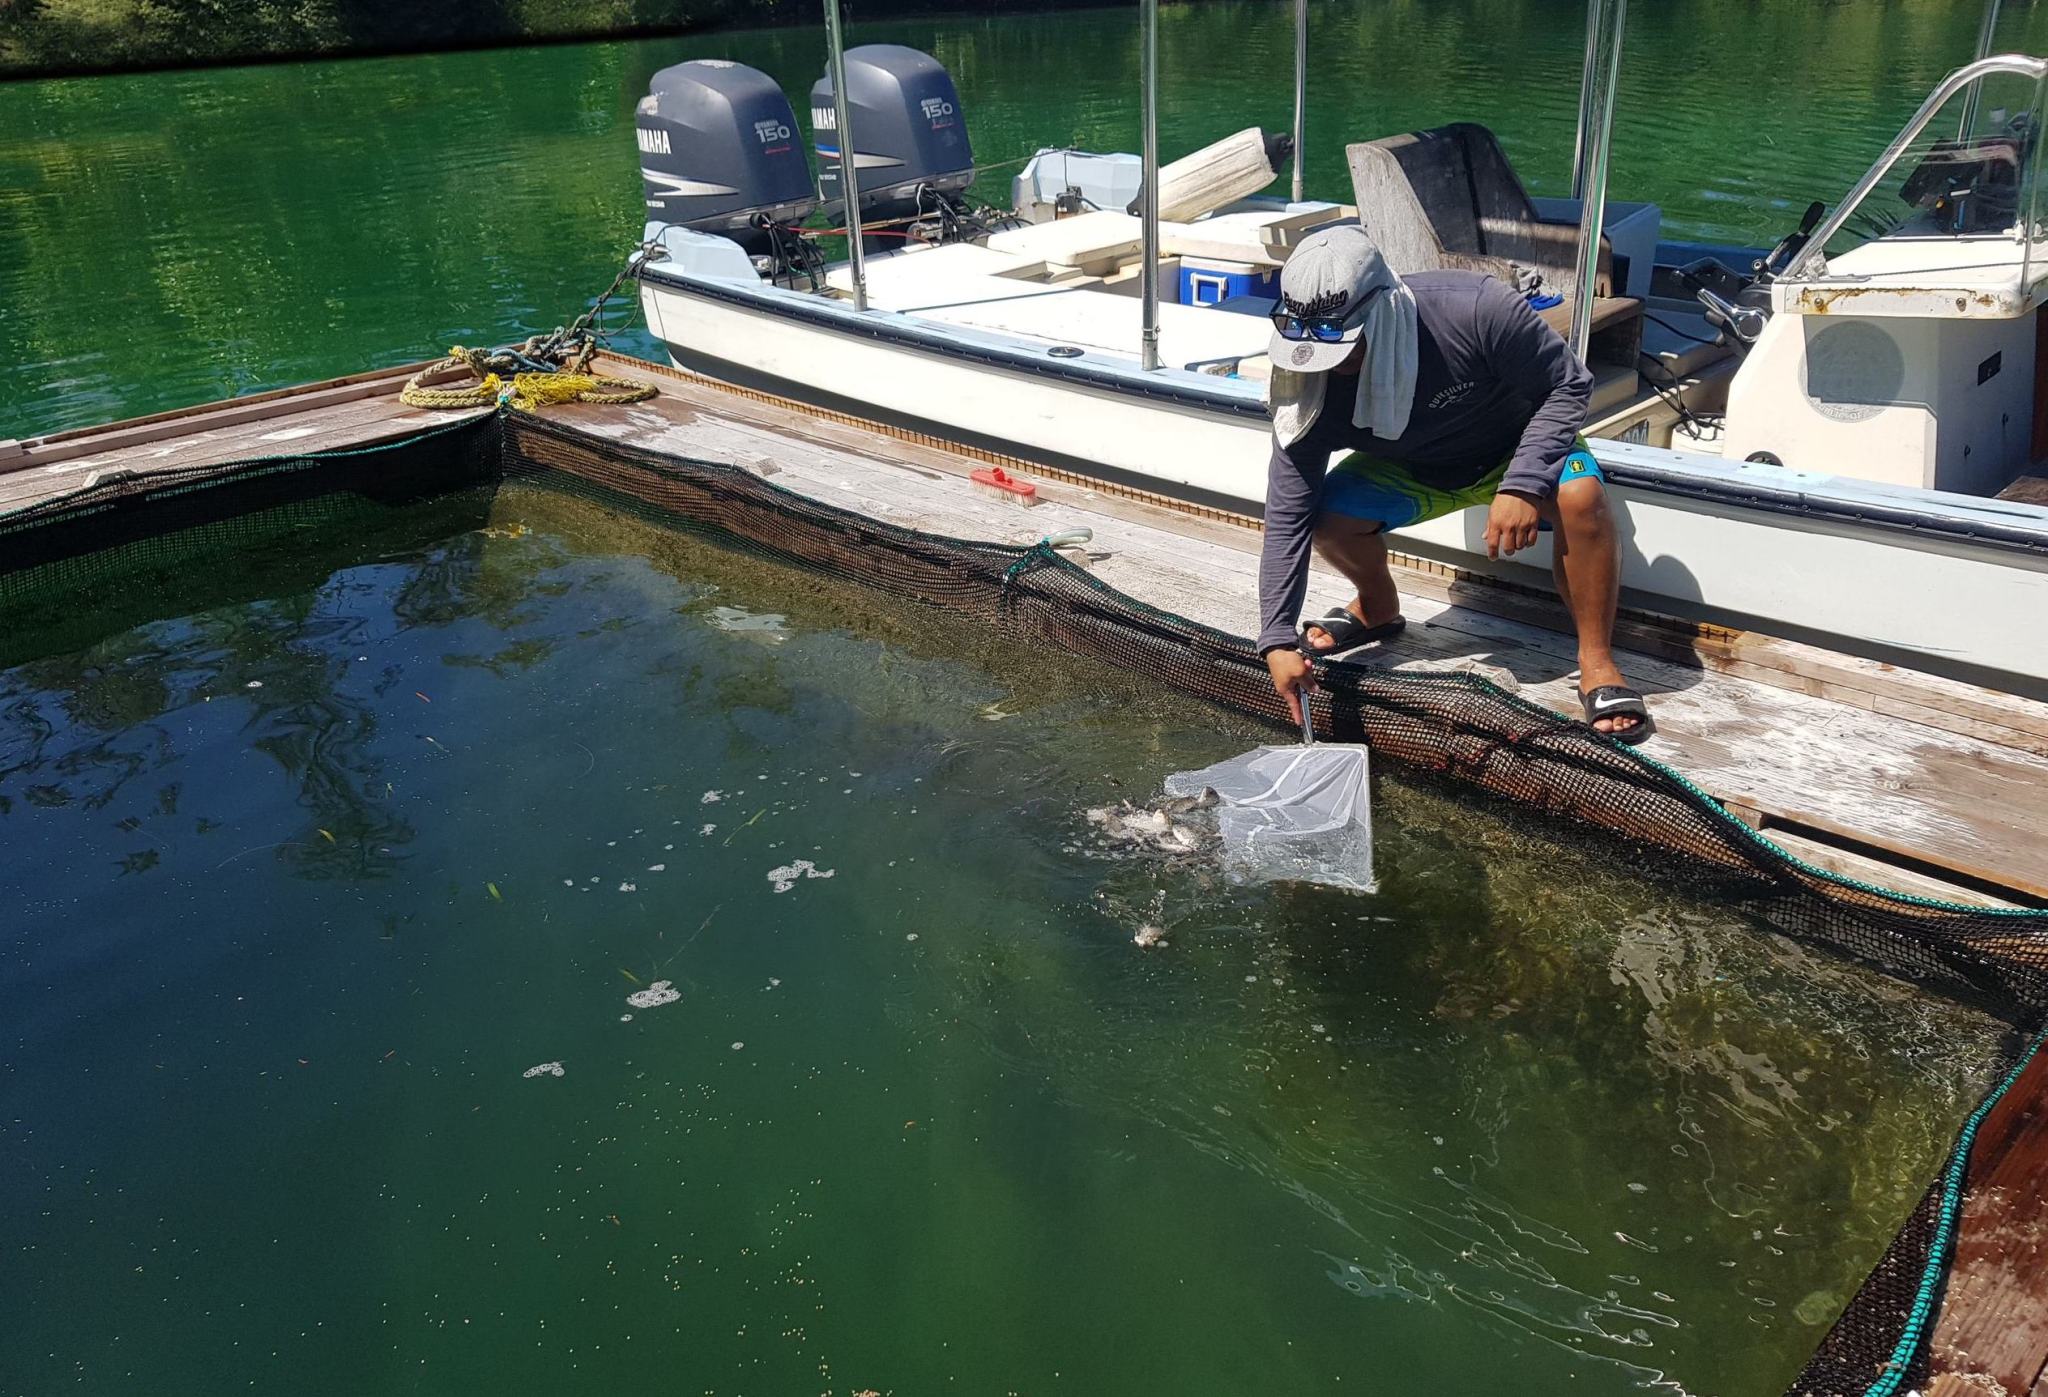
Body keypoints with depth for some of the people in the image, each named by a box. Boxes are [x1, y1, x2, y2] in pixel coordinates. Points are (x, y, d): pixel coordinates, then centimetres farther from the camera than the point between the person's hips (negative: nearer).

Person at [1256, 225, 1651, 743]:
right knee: (1330, 515, -23)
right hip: (1413, 471, 3)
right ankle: (1378, 608, 10)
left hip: (1521, 447, -2)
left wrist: (1523, 485, -35)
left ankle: (1596, 661, -16)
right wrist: (1277, 639, -28)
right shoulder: (1310, 388, -26)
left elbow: (1570, 384, -22)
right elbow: (1286, 517, -23)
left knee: (1580, 496, -34)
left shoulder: (1475, 309, -36)